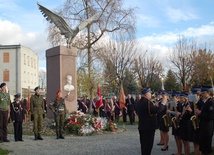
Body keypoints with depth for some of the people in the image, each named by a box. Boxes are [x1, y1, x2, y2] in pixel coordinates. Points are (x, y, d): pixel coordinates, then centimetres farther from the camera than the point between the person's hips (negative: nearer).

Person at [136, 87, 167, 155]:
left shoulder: (138, 103, 8)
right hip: (149, 127, -9)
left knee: (143, 144, 17)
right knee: (148, 144, -1)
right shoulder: (147, 102, -21)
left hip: (141, 126, 9)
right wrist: (163, 103, -17)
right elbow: (157, 110, -29)